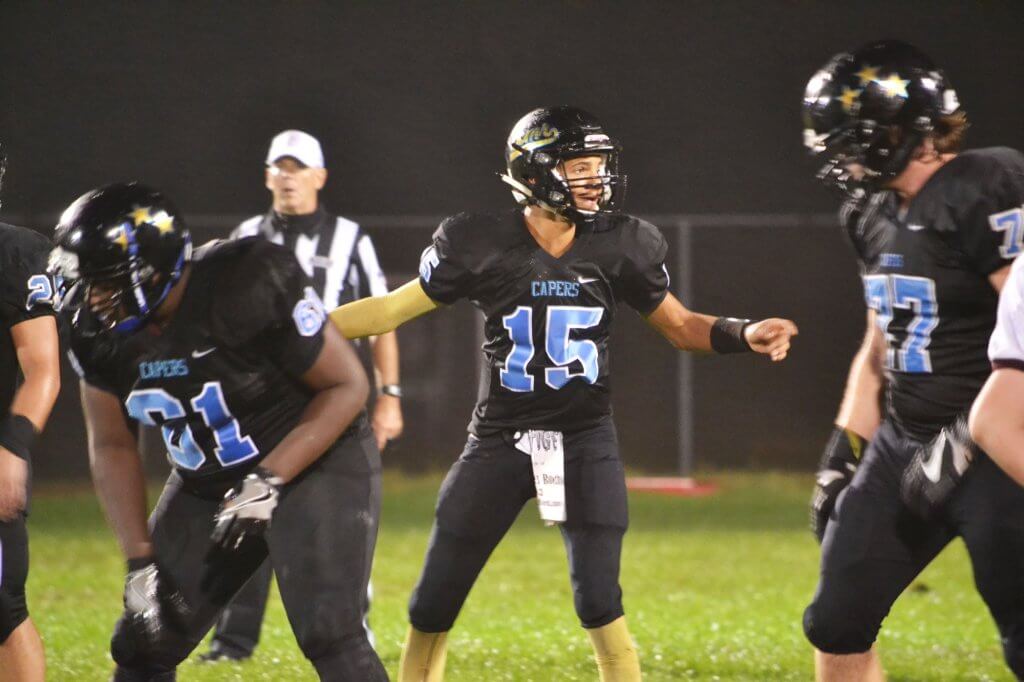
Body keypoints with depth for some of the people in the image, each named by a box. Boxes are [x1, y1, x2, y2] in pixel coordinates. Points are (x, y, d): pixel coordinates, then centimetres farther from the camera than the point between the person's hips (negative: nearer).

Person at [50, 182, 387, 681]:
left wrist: (270, 480, -26)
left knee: (329, 638, -22)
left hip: (314, 461, -6)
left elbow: (347, 386, -19)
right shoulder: (100, 335, -11)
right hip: (208, 486, 6)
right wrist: (140, 561, -4)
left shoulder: (249, 285, -29)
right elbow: (111, 446, 3)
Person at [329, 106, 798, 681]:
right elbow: (393, 309, 1)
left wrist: (744, 334, -11)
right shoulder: (483, 246, -8)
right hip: (501, 440, 0)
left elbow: (679, 325, 8)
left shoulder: (618, 246, -4)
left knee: (599, 602, -10)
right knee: (433, 606, 4)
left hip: (585, 440, 0)